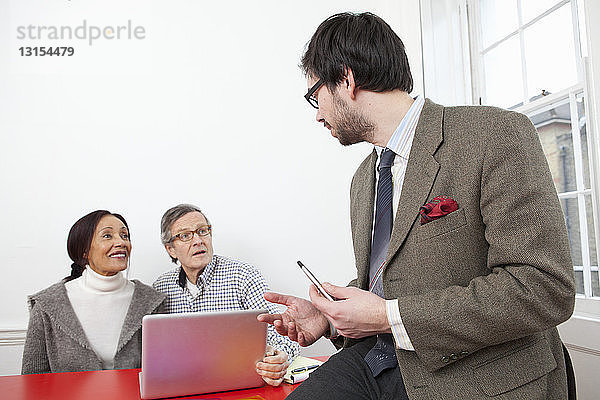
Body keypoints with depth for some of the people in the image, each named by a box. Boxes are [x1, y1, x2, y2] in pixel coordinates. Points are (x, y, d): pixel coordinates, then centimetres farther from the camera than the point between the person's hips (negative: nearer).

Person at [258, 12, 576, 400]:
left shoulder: (498, 135, -13)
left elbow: (545, 288, -21)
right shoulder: (362, 180, 11)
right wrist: (328, 315, -2)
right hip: (373, 361, 5)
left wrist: (390, 317, -19)